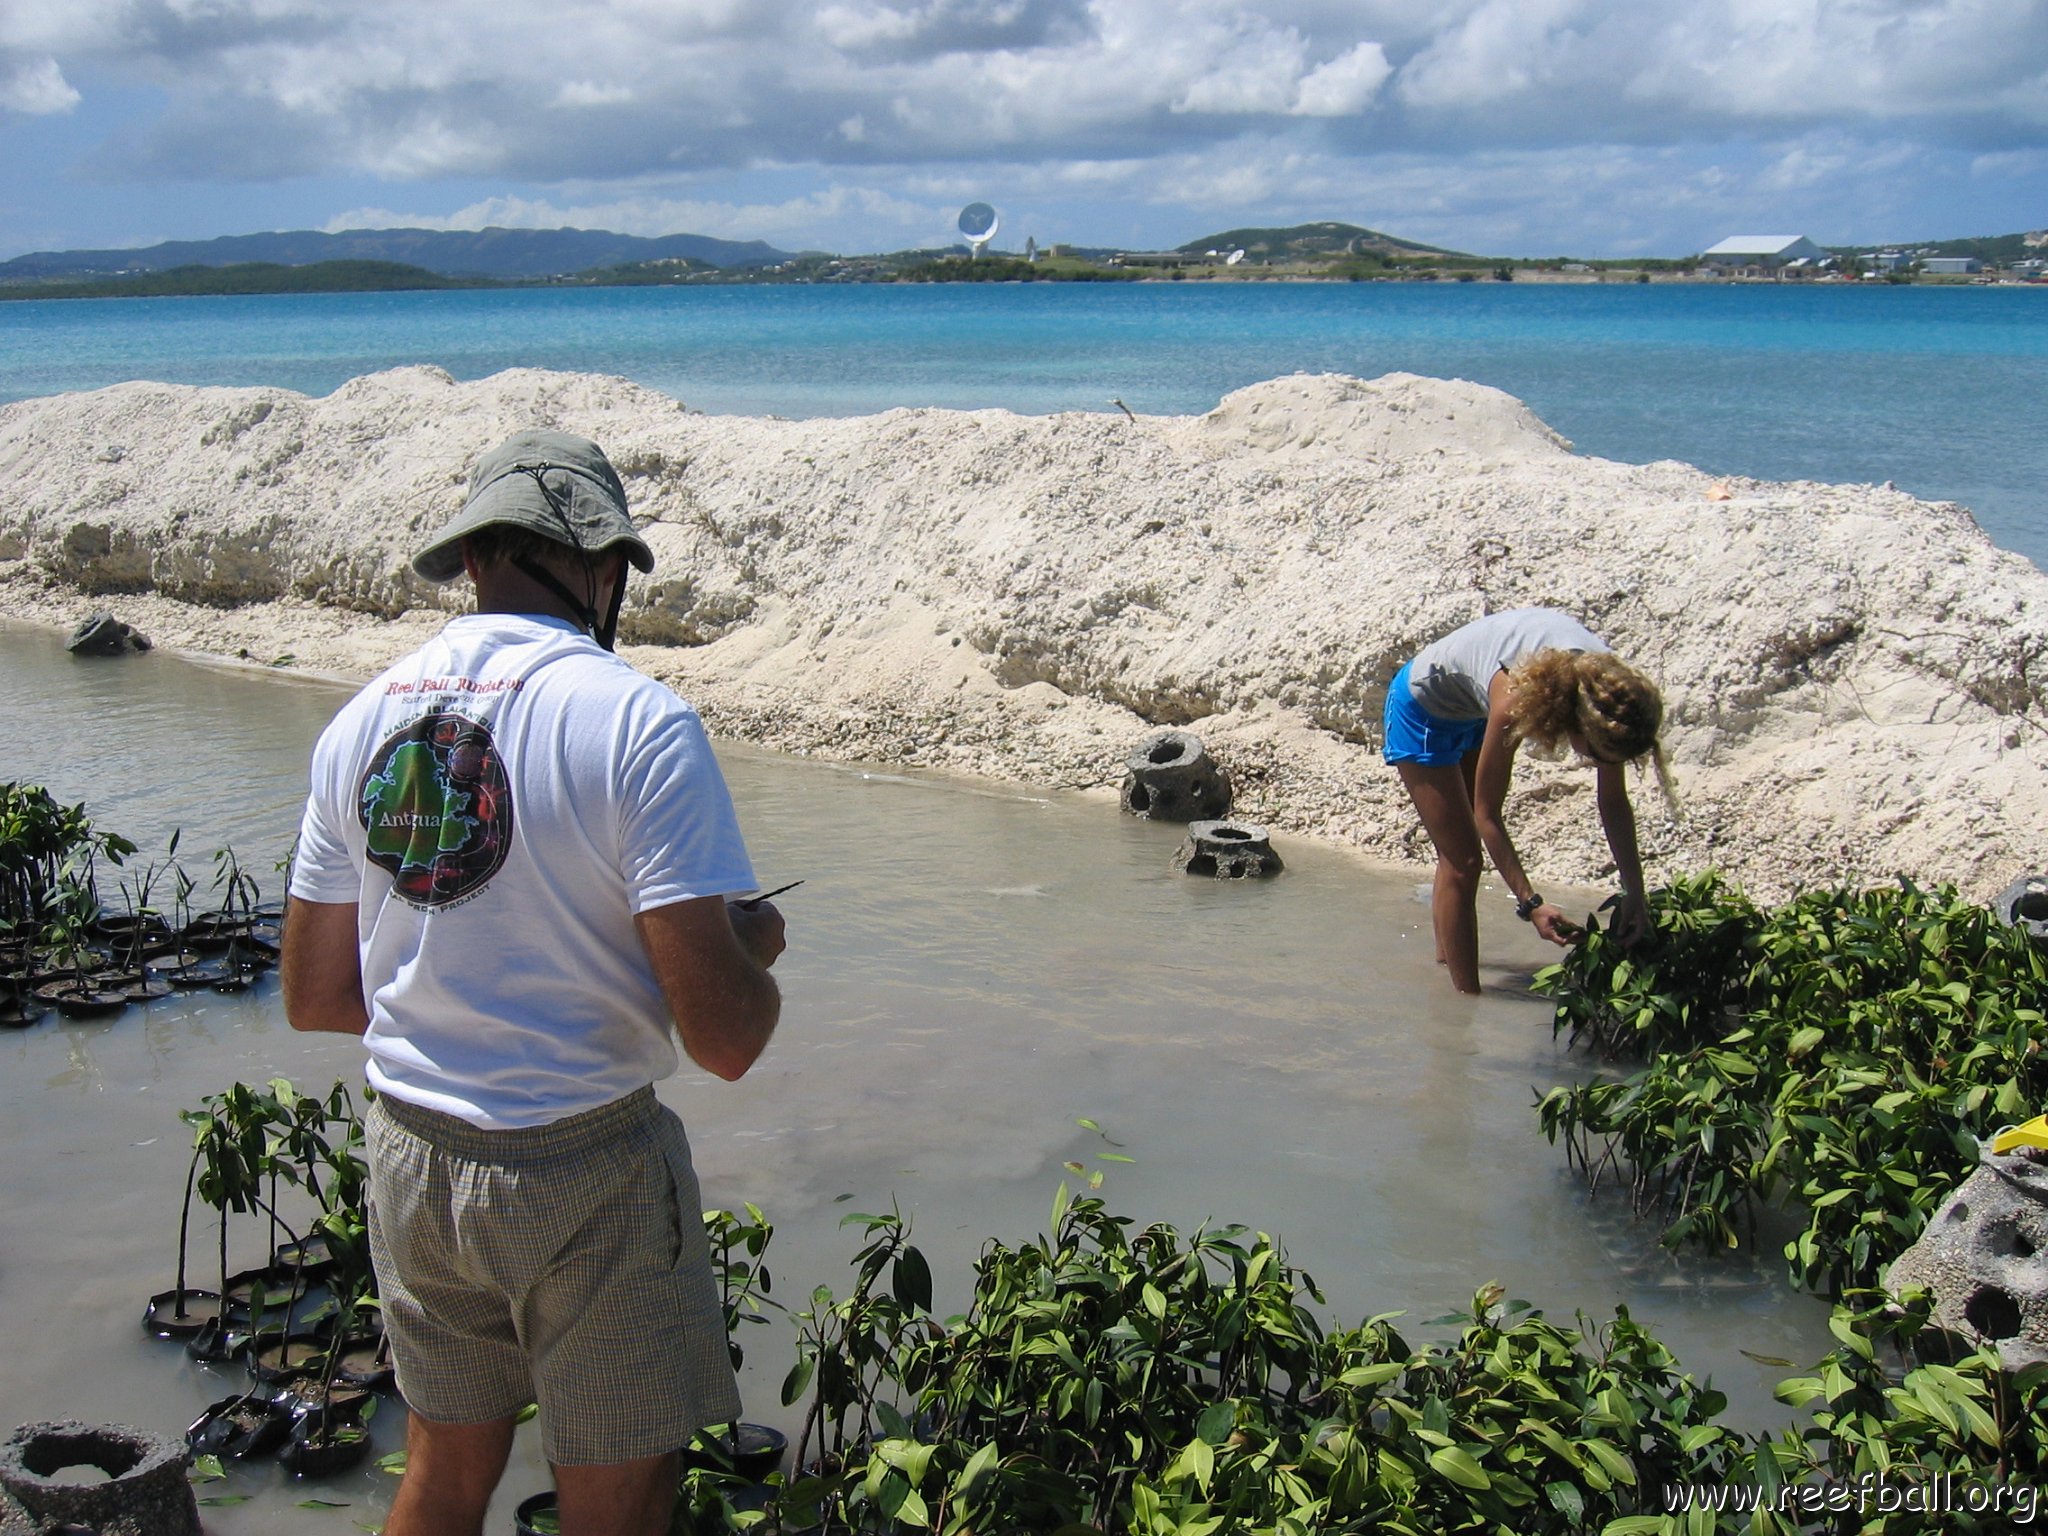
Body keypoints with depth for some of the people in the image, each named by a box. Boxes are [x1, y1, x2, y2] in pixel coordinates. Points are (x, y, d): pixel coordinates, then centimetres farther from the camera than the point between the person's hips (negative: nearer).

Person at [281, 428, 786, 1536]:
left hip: (409, 1153, 6)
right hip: (582, 1172, -6)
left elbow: (313, 998, 9)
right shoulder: (640, 724, -18)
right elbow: (724, 1038, -21)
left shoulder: (362, 720, 1)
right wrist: (754, 948, 0)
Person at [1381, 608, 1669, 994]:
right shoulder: (1517, 699, -42)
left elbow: (1614, 803, -14)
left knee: (1457, 854, 21)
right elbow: (1487, 815, -30)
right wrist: (1530, 904, -34)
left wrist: (1634, 895, -17)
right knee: (1462, 861, -8)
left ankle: (1445, 957, 39)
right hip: (1423, 707, -6)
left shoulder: (1606, 687, -27)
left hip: (1471, 711, 6)